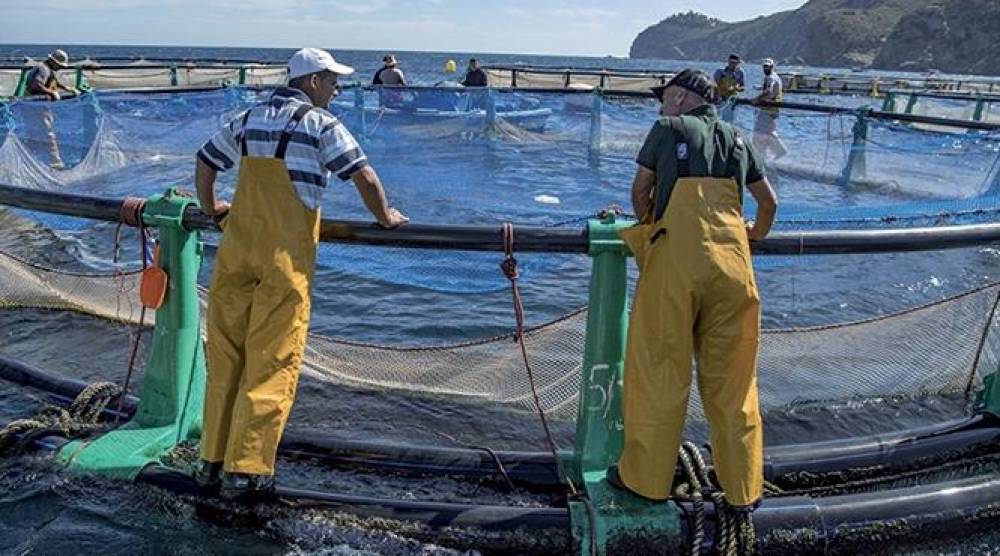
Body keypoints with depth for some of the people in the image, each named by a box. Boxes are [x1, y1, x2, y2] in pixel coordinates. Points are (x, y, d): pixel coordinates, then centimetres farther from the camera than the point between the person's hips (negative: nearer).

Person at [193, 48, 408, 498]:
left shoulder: (248, 119, 17)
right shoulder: (320, 124, -2)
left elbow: (205, 162, 25)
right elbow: (364, 176, -6)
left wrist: (209, 207, 40)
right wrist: (386, 217, 9)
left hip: (236, 247, 6)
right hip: (286, 257, -6)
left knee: (225, 354, 12)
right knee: (272, 361, -1)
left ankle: (213, 459, 21)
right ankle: (246, 469, 2)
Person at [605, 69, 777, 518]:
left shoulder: (668, 129, 10)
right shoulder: (736, 139, 22)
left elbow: (640, 191, 17)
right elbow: (769, 201, 28)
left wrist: (648, 227, 36)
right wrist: (757, 232, 48)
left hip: (676, 259, -4)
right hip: (732, 263, 4)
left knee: (659, 368, 5)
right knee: (731, 378, 10)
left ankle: (646, 477, 16)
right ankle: (743, 491, 19)